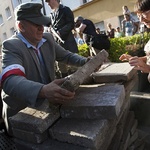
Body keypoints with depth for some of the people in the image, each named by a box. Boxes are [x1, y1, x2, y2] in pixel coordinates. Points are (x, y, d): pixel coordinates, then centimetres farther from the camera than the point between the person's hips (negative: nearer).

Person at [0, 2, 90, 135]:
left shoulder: (48, 38, 1)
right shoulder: (11, 46, -20)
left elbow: (66, 56, 13)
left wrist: (86, 62, -8)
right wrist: (43, 90, -57)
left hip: (46, 103, 6)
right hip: (21, 110, -5)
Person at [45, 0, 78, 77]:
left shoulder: (65, 9, -1)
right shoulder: (52, 14, 18)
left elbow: (71, 24, -10)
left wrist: (60, 32, -18)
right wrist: (52, 29, 1)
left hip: (67, 40, -6)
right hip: (57, 41, 7)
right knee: (61, 64, 9)